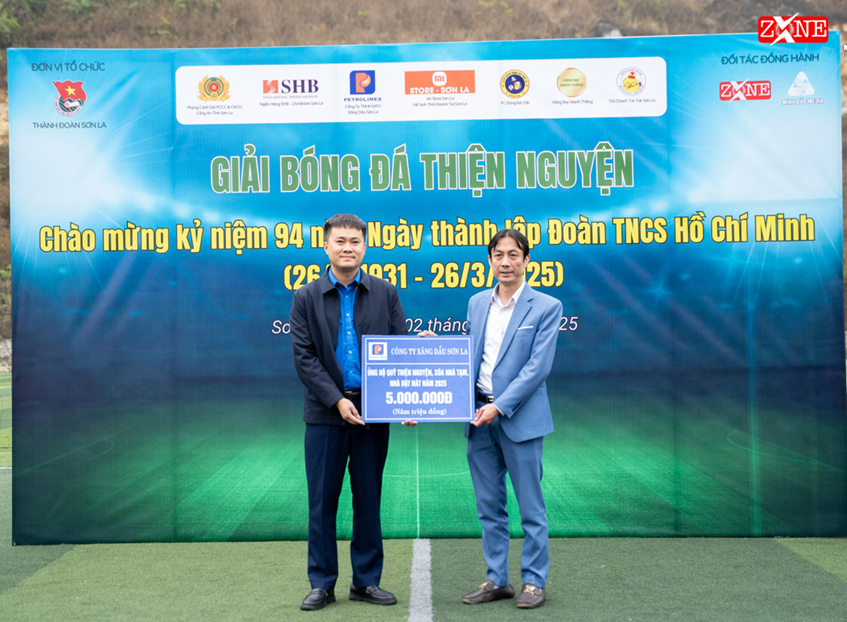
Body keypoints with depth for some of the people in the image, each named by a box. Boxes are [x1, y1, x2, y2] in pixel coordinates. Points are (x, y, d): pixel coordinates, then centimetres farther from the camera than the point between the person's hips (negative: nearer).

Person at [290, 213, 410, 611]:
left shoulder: (385, 294, 6)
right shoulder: (306, 298, 2)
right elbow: (303, 357, -4)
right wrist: (337, 400, -14)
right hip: (325, 414, -1)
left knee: (369, 500, 9)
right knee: (322, 501, 5)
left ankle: (366, 581, 22)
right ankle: (322, 583, 18)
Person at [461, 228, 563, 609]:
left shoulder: (546, 307, -5)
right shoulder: (477, 303, 11)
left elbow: (538, 367, -12)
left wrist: (500, 406, -17)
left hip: (520, 418, -5)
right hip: (479, 417, 5)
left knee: (530, 507, 5)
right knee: (489, 507, 12)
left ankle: (534, 581, 18)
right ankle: (496, 580, 23)